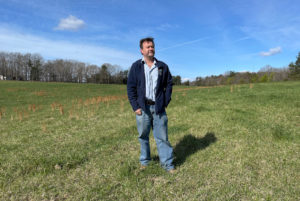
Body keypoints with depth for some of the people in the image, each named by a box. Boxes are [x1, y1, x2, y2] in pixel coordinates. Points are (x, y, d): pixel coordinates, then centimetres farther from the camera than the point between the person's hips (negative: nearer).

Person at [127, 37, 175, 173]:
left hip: (158, 107, 1)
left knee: (162, 136, 4)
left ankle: (167, 163, 16)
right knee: (143, 136, 11)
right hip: (142, 108, 0)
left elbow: (169, 84, 13)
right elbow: (130, 88, 2)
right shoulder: (136, 67, 4)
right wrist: (135, 106, -6)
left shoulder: (162, 66, 8)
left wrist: (166, 102, 4)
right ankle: (144, 161, 29)